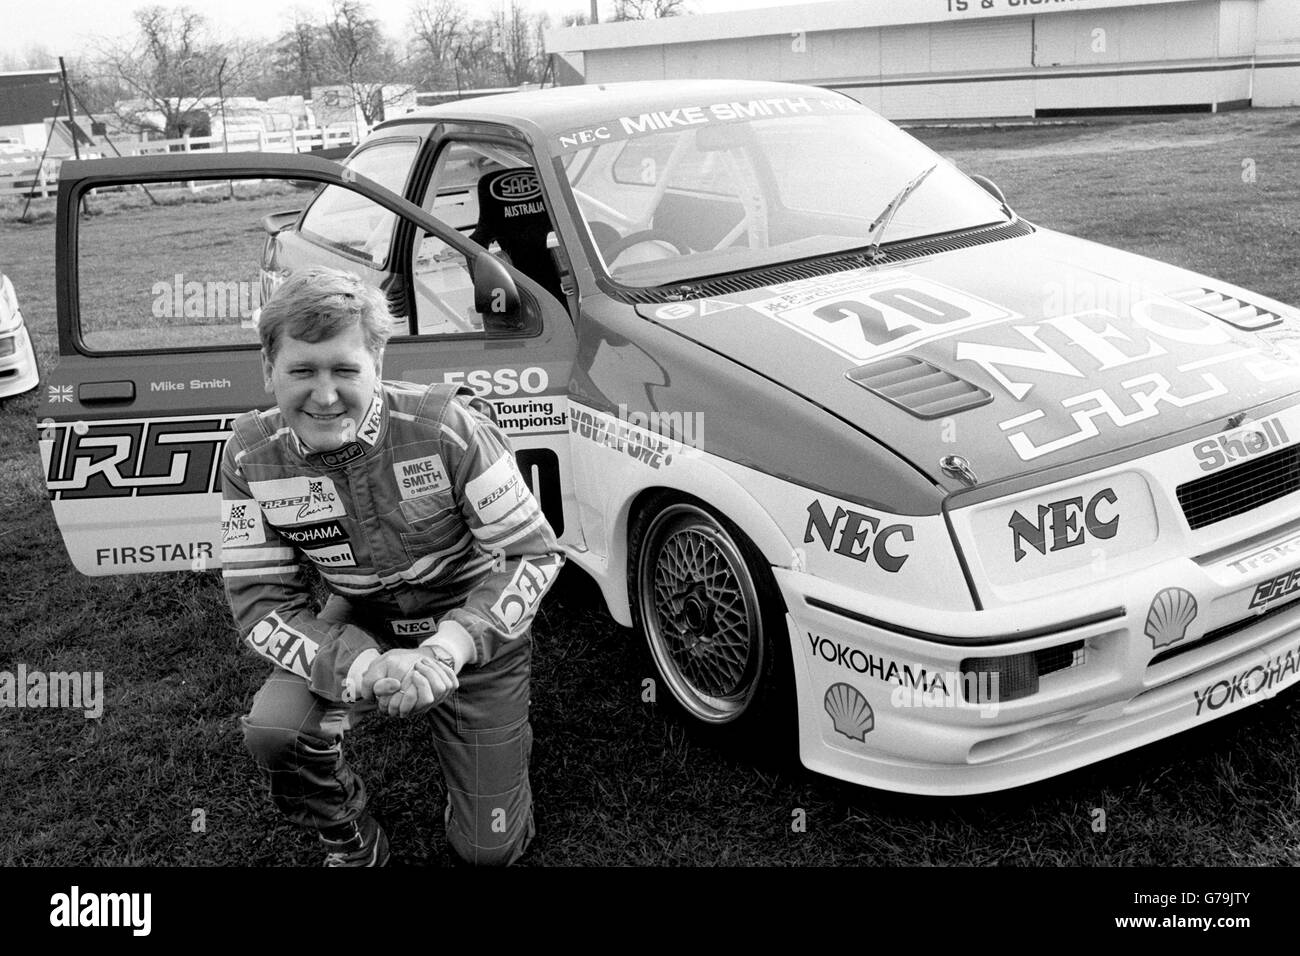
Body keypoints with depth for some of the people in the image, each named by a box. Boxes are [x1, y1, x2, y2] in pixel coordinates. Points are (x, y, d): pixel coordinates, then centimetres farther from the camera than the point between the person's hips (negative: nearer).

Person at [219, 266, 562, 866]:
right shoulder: (252, 456, -18)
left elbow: (535, 553, -21)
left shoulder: (448, 426, -28)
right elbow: (260, 599, -15)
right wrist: (360, 666, -34)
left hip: (473, 632, -2)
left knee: (487, 849, 4)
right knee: (274, 730, -28)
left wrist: (450, 646, -35)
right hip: (359, 627, 2)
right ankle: (350, 847, 5)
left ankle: (500, 736, 38)